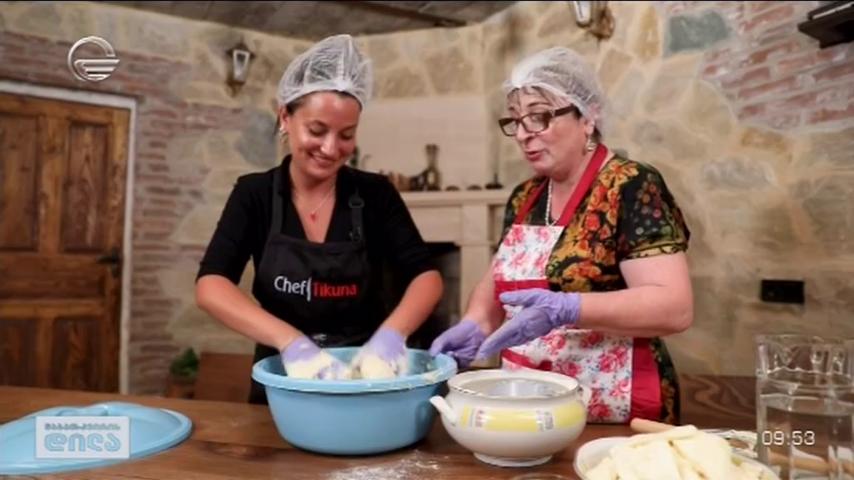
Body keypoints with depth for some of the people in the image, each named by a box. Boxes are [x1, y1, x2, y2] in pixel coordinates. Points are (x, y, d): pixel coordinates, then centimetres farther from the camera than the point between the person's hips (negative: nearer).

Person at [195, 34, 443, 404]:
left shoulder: (375, 194, -3)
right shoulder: (253, 195, -2)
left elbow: (427, 276, -7)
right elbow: (210, 286, -13)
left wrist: (390, 334, -26)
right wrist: (291, 341, -28)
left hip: (368, 387, -1)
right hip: (283, 386, 1)